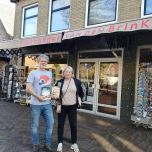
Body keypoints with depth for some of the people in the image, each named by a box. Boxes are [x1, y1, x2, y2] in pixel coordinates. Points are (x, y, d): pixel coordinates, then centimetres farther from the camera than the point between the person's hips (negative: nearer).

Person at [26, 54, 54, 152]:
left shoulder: (50, 73, 12)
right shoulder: (33, 73, -4)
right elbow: (28, 89, -12)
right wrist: (38, 97, -19)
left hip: (47, 103, 5)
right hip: (36, 104, -4)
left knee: (50, 123, 6)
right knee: (35, 125, 7)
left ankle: (48, 144, 23)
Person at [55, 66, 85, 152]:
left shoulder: (77, 82, -3)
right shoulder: (59, 82, -5)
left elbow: (82, 91, 12)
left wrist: (80, 98, 7)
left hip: (72, 107, 1)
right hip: (62, 107, 0)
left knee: (73, 125, 7)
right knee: (61, 125, 7)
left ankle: (74, 143, 21)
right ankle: (60, 143, 22)